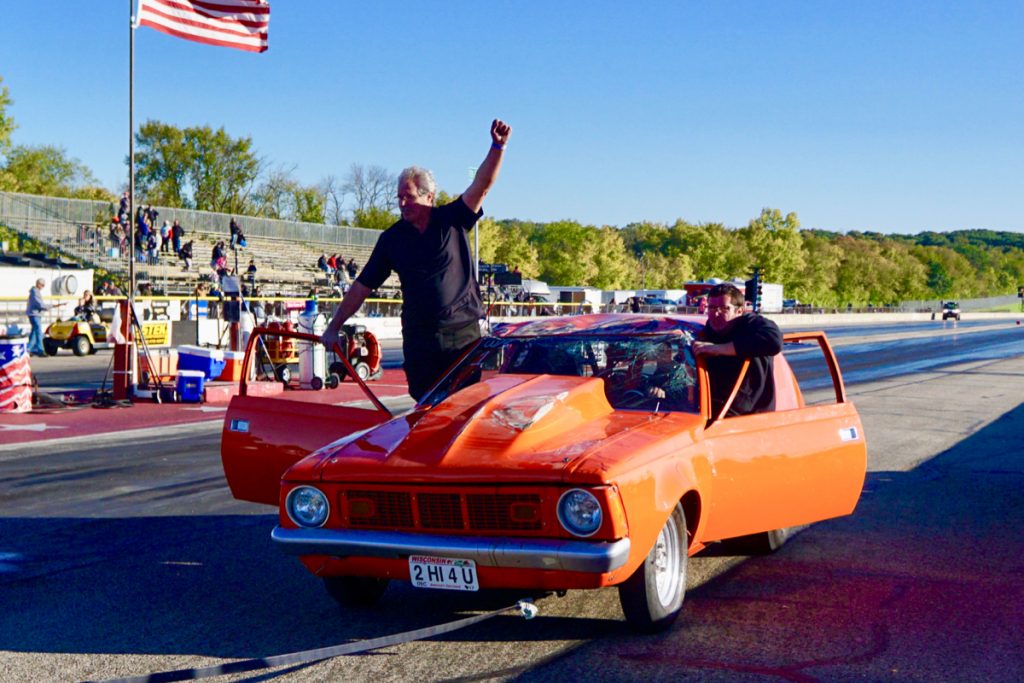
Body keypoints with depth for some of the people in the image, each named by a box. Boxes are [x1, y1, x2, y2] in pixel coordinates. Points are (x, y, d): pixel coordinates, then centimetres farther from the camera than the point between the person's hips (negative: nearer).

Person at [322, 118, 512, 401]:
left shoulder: (453, 221, 2)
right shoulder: (392, 238, 6)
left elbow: (482, 185, -12)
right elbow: (362, 286, 8)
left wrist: (498, 147, -28)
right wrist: (334, 327, 6)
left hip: (463, 334, -2)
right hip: (419, 338, 2)